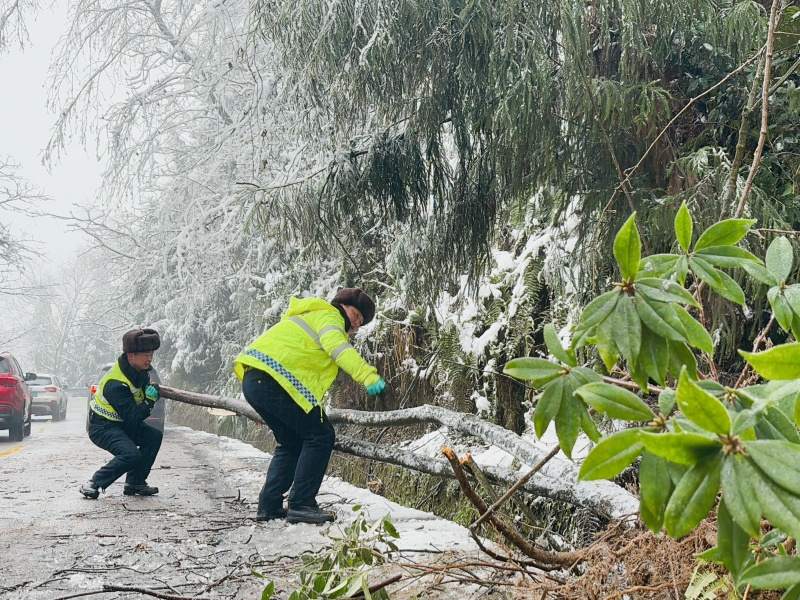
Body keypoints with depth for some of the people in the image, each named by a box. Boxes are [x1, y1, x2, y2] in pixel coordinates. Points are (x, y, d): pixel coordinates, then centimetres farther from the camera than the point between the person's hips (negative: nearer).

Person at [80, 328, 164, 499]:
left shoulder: (140, 369, -7)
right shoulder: (116, 384, -32)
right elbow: (132, 419, -30)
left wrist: (151, 390, -1)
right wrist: (149, 401, -38)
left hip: (122, 422, 9)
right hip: (102, 427, -9)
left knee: (154, 437, -3)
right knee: (130, 454, -27)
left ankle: (135, 483, 5)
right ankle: (93, 484, -11)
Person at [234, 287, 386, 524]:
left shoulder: (310, 317, 33)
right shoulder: (329, 316, 1)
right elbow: (337, 347, -22)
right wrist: (368, 375, -35)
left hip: (253, 380, 10)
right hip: (273, 380, -10)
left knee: (292, 442, 21)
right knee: (321, 436, -4)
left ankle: (269, 505, 18)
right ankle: (301, 505, -7)